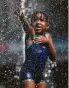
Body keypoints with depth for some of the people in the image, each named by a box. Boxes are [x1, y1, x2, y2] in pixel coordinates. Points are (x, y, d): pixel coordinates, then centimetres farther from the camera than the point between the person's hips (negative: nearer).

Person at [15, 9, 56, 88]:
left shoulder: (47, 36, 8)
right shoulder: (31, 33, -5)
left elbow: (53, 58, 4)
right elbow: (23, 20, -26)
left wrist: (48, 42, -8)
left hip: (40, 74, 6)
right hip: (28, 72, -6)